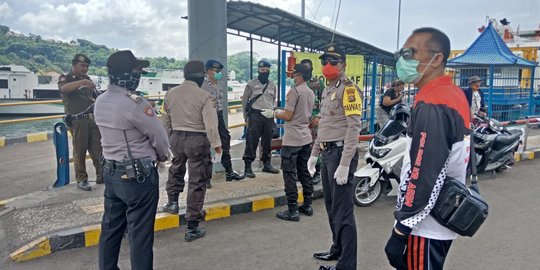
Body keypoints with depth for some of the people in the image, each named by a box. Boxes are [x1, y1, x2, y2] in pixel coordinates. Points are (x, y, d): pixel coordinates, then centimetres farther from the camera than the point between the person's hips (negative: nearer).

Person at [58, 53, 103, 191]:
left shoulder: (87, 79, 20)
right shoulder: (65, 78, 3)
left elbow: (96, 97, 25)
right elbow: (64, 88, -22)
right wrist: (81, 82, -35)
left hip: (93, 118, 5)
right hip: (77, 120, -5)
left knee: (98, 149, 4)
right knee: (80, 151, -2)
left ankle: (102, 175, 11)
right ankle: (81, 179, 6)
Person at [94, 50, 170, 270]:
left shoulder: (100, 102, 4)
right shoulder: (135, 104, -22)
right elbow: (160, 138, -14)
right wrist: (161, 156, 7)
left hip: (111, 172, 8)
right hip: (138, 176, -8)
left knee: (111, 227, 19)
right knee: (140, 233, 4)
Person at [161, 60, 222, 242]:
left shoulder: (170, 94, 2)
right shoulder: (204, 97, -14)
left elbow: (165, 122, 10)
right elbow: (211, 126, -17)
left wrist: (169, 139, 22)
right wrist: (217, 146, -10)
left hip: (176, 137, 5)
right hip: (197, 140, -5)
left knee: (176, 169, 33)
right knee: (197, 182, 3)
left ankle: (172, 201, 49)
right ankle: (192, 228, 9)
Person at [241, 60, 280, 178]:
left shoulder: (272, 85, 13)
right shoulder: (251, 84, -1)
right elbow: (244, 100, 1)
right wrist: (246, 116, -3)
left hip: (269, 116, 5)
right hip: (255, 116, -5)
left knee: (267, 141, 10)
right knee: (252, 141, -6)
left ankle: (267, 164, 22)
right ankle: (248, 167, -3)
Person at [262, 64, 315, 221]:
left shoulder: (294, 91, -14)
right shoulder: (311, 93, 12)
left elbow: (288, 116, -16)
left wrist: (273, 114, 0)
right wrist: (281, 111, 25)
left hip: (292, 140, -8)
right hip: (306, 139, 8)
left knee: (290, 174, -3)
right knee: (304, 172, 15)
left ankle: (292, 211, 0)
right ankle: (307, 206, 23)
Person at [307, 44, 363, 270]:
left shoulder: (348, 89, -11)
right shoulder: (327, 90, 18)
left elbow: (354, 128, -19)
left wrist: (344, 164, -24)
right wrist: (314, 153, 20)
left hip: (341, 153, -9)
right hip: (327, 153, 10)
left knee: (343, 211, -5)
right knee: (331, 207, 19)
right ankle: (337, 249, 34)